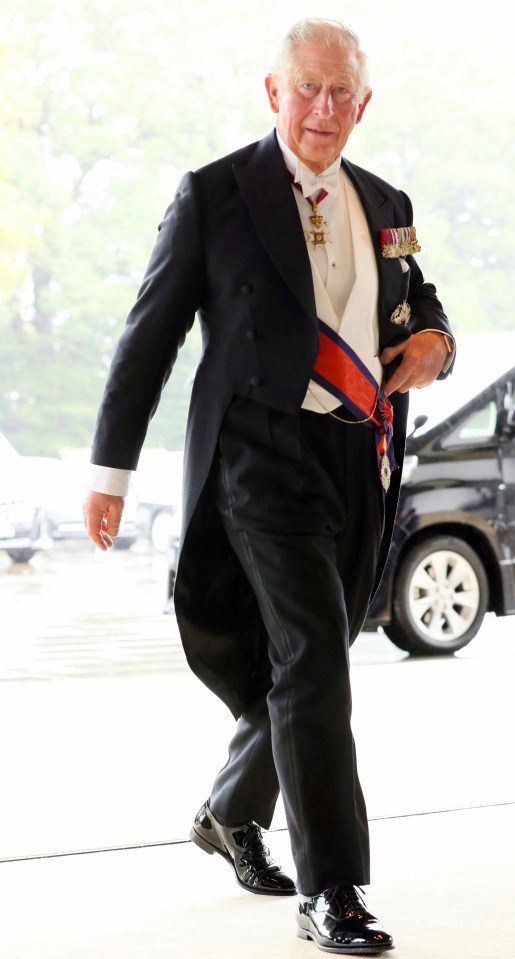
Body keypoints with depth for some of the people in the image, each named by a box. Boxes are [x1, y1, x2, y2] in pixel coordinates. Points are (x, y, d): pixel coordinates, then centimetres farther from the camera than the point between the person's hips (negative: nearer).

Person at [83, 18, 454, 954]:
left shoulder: (384, 205, 15)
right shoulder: (214, 194, -1)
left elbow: (419, 310, 26)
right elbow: (150, 334, 1)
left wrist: (433, 341, 0)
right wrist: (111, 467, 0)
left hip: (361, 460, 6)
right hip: (265, 452, -6)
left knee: (309, 664, 15)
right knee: (312, 659, -16)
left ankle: (231, 814, 39)